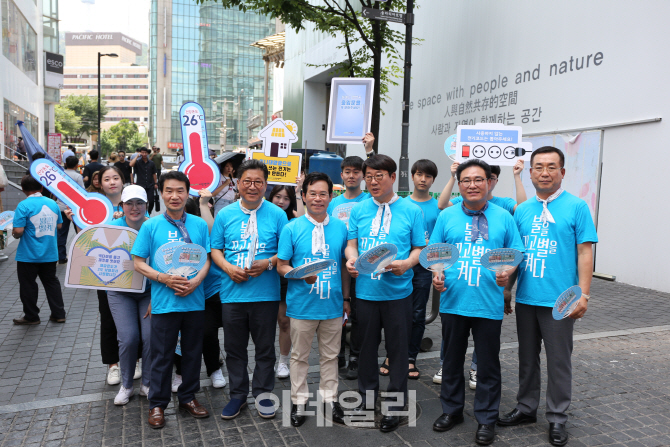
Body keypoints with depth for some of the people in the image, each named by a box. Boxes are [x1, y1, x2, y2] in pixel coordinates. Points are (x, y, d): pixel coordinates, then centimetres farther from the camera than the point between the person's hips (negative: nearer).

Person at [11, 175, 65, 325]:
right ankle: (59, 314, 19)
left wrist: (14, 233, 1)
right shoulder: (52, 203, -1)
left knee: (28, 285, 11)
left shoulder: (24, 205, -16)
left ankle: (31, 317, 22)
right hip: (50, 253, 5)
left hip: (29, 255, -5)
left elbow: (18, 231, -21)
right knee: (51, 282, 16)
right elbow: (59, 225, 9)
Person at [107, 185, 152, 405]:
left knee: (151, 336, -9)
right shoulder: (113, 228, -4)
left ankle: (147, 383, 16)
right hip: (120, 292, 1)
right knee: (128, 338, -8)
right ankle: (126, 385, 17)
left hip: (150, 290, 0)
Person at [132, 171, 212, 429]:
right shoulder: (151, 226, -1)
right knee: (162, 355, 9)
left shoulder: (199, 224, 3)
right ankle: (157, 404, 25)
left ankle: (188, 397, 32)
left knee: (192, 352, 14)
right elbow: (139, 263, -1)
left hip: (194, 300, 2)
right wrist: (164, 278, -16)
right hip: (164, 302, -2)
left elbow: (207, 259, 4)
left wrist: (195, 282, -14)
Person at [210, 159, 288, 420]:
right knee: (234, 347, 13)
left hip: (266, 294, -1)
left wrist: (268, 263, -16)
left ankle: (262, 394, 29)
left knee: (265, 347, 10)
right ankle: (238, 395, 31)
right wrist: (228, 268, -10)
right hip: (232, 292, 2)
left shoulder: (276, 214, -1)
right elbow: (215, 249, 8)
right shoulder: (225, 215, 5)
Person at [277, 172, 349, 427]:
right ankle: (298, 401, 27)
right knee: (300, 356, 11)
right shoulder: (291, 229, -4)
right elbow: (281, 266, -3)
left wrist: (346, 298, 10)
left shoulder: (340, 228, 4)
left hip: (333, 305, 2)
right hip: (302, 305, -2)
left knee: (330, 355, 14)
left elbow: (345, 266, 11)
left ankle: (330, 399, 29)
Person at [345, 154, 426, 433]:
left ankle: (395, 404, 25)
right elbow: (352, 243, 7)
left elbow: (419, 248, 1)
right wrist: (351, 258, -15)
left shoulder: (411, 210, 0)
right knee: (367, 345, 15)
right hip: (366, 291, 2)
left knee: (397, 348, 8)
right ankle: (366, 397, 34)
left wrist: (406, 263, -19)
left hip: (397, 292, -2)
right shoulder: (358, 210, 6)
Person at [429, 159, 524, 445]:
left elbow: (514, 253, 3)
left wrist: (506, 273, -16)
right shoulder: (446, 217, 6)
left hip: (489, 304, -1)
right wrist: (436, 273, -10)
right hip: (452, 301, 2)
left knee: (488, 363, 8)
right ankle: (452, 409, 34)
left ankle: (486, 419, 25)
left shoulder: (503, 217, 3)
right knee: (452, 359, 15)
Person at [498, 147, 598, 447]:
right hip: (525, 298, 4)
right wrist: (506, 289, 10)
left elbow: (585, 253, -7)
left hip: (559, 300, -4)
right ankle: (526, 407, 32)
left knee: (558, 360, 7)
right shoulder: (522, 210, 7)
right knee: (527, 357, 16)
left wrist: (583, 295, -12)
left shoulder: (576, 207, -5)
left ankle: (557, 417, 24)